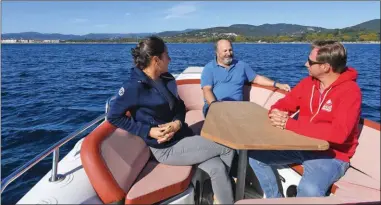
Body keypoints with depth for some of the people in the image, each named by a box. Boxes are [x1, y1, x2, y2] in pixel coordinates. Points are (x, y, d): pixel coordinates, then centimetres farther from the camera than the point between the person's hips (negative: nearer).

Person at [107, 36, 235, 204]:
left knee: (217, 168, -15)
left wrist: (177, 123, -12)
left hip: (182, 136, 6)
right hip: (166, 148, -6)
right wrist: (149, 131, -19)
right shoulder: (135, 86, -17)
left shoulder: (167, 78, 4)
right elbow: (113, 117, -12)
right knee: (228, 146, -11)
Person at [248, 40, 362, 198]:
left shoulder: (350, 91, -19)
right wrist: (276, 114, -21)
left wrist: (289, 124, -29)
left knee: (308, 190, -35)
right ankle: (274, 198, 13)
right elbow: (283, 104, 6)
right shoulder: (309, 82, 1)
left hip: (332, 155, -6)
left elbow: (338, 133, -30)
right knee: (254, 154, -5)